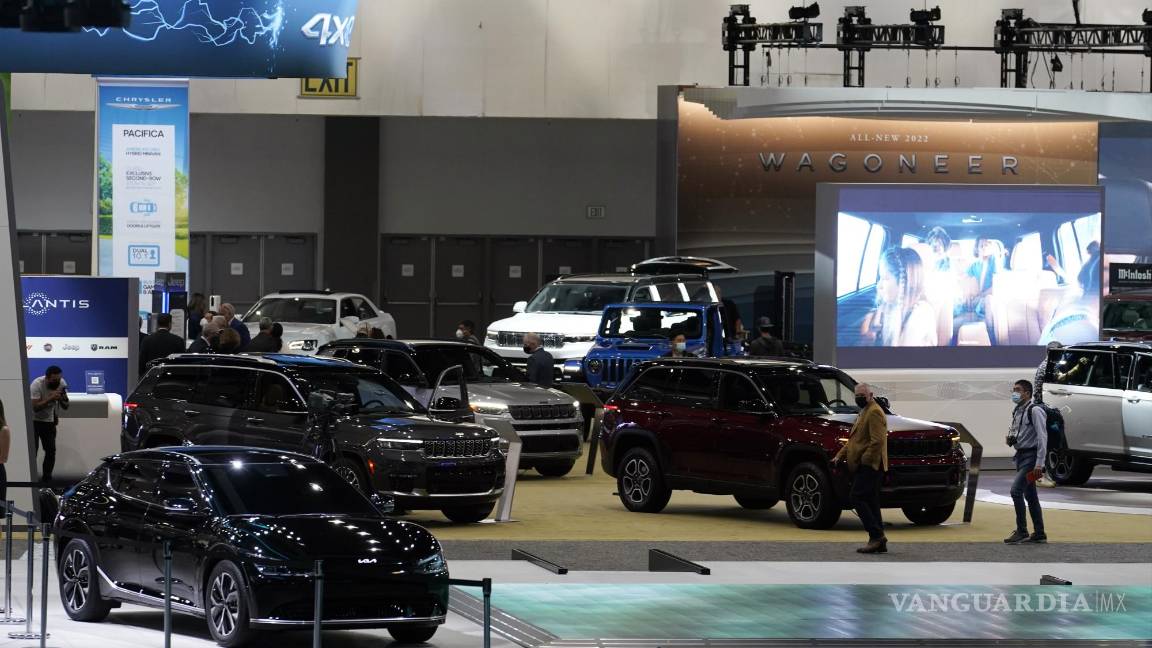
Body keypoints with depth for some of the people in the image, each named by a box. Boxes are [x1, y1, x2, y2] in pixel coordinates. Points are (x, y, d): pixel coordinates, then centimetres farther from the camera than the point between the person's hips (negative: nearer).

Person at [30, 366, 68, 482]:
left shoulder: (62, 384, -12)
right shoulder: (37, 384, -27)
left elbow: (65, 406, -5)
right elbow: (35, 407, -32)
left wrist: (63, 399, -28)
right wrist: (51, 398, -42)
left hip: (49, 421, 4)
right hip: (33, 420, -4)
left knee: (51, 450, 0)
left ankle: (47, 479, 11)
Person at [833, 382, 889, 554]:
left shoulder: (874, 412, -10)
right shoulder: (864, 412, 23)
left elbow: (877, 441, -20)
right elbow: (854, 440, 28)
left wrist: (864, 460, -18)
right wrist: (839, 456, 18)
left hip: (870, 466, -10)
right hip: (865, 467, 10)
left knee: (857, 498, -14)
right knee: (871, 503, 8)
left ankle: (876, 536, -16)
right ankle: (879, 542, 8)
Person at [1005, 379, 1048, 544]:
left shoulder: (1035, 411, -12)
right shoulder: (1017, 412, 15)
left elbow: (1042, 437, -18)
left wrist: (1039, 463, -23)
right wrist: (1010, 438, 10)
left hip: (1031, 455, -9)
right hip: (1021, 456, 9)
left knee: (1016, 490, -18)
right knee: (1030, 495, 11)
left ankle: (1021, 532, -14)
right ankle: (1039, 534, 16)